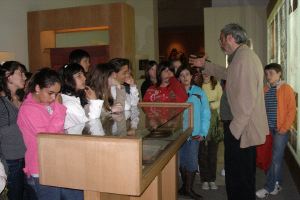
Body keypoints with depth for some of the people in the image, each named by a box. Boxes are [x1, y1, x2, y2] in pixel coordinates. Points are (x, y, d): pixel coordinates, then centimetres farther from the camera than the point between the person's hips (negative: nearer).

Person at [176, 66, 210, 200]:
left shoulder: (199, 92, 1)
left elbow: (205, 113, -1)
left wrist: (203, 132, -8)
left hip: (194, 133, 0)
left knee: (192, 161, 1)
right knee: (182, 160, 9)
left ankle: (189, 188, 17)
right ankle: (185, 186, 26)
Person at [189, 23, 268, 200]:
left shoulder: (245, 57, -21)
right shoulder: (242, 56, 13)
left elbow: (246, 99, -26)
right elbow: (228, 74, 33)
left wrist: (235, 129, -21)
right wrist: (205, 65, 35)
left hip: (243, 130, -11)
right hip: (246, 127, 11)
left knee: (239, 180, 1)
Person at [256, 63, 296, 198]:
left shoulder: (286, 89, -6)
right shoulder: (265, 90, 7)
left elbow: (292, 110, -9)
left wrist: (284, 128, -12)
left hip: (281, 129, -4)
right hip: (268, 128, 5)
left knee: (276, 158, -2)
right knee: (277, 157, 14)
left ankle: (269, 187, 4)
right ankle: (277, 184, 24)